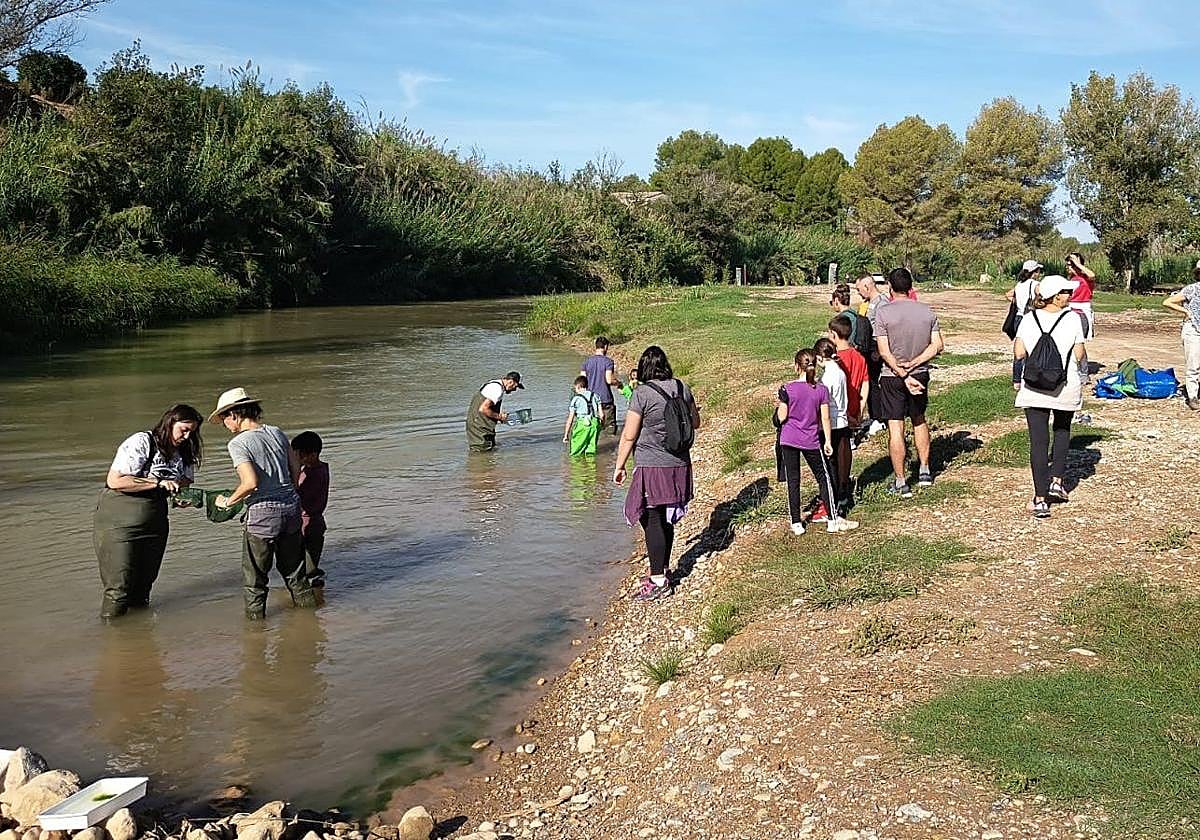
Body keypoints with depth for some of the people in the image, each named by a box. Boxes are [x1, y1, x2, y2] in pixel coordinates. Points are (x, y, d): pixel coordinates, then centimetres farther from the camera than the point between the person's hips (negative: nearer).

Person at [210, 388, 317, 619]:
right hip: (291, 508, 6)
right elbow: (296, 470, 11)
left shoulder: (238, 443, -12)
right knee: (294, 570, 20)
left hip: (262, 513, -6)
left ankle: (255, 619, 17)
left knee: (254, 576, 10)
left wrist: (227, 501, -7)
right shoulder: (277, 433, 6)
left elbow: (251, 483, -23)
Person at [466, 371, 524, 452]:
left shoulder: (495, 384, 12)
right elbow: (483, 409, -27)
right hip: (479, 426, -11)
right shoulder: (497, 389, -20)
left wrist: (500, 415, 7)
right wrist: (499, 416, -15)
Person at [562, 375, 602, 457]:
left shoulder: (575, 399, 4)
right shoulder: (595, 396, 16)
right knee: (590, 449, 9)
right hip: (595, 424, 4)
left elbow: (570, 419, 3)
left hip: (582, 425, -4)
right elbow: (601, 414, 14)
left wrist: (566, 435, 7)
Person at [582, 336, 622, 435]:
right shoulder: (608, 361, -8)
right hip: (605, 399, -4)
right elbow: (609, 380, -17)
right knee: (610, 426, 3)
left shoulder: (587, 361, 4)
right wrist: (618, 383, 3)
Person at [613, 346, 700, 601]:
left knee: (652, 521, -1)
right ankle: (662, 570, 29)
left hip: (652, 468, -6)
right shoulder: (682, 388, 3)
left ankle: (658, 581, 2)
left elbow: (629, 436, -11)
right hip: (679, 465, 6)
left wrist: (619, 466, 0)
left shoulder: (642, 394, -14)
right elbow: (695, 423, 16)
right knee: (666, 520, 17)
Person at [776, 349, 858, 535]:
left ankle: (796, 523, 9)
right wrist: (828, 441, 5)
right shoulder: (821, 390, -5)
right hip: (811, 441, 0)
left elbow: (782, 417, -7)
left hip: (789, 440, 0)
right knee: (824, 478, 13)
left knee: (792, 480, 7)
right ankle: (833, 519, 15)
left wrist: (779, 405, 12)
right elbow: (826, 418, -3)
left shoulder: (788, 389, -9)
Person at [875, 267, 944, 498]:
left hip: (892, 377, -4)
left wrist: (903, 375, -16)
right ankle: (924, 471, 29)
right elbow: (937, 345, -4)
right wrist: (913, 365, -10)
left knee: (895, 428, 0)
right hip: (920, 374, 4)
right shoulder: (927, 312, -1)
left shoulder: (883, 314, -13)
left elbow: (884, 352, -17)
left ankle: (901, 483, 3)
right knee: (919, 420, 24)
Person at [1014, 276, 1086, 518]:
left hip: (1034, 388, 0)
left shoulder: (1029, 319, -3)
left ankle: (1040, 500, 0)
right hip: (1066, 388, 0)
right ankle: (1056, 481, 21)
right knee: (1062, 430, 27)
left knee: (1038, 440, 1)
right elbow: (1079, 354, -6)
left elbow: (1019, 353, -3)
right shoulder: (1072, 319, -7)